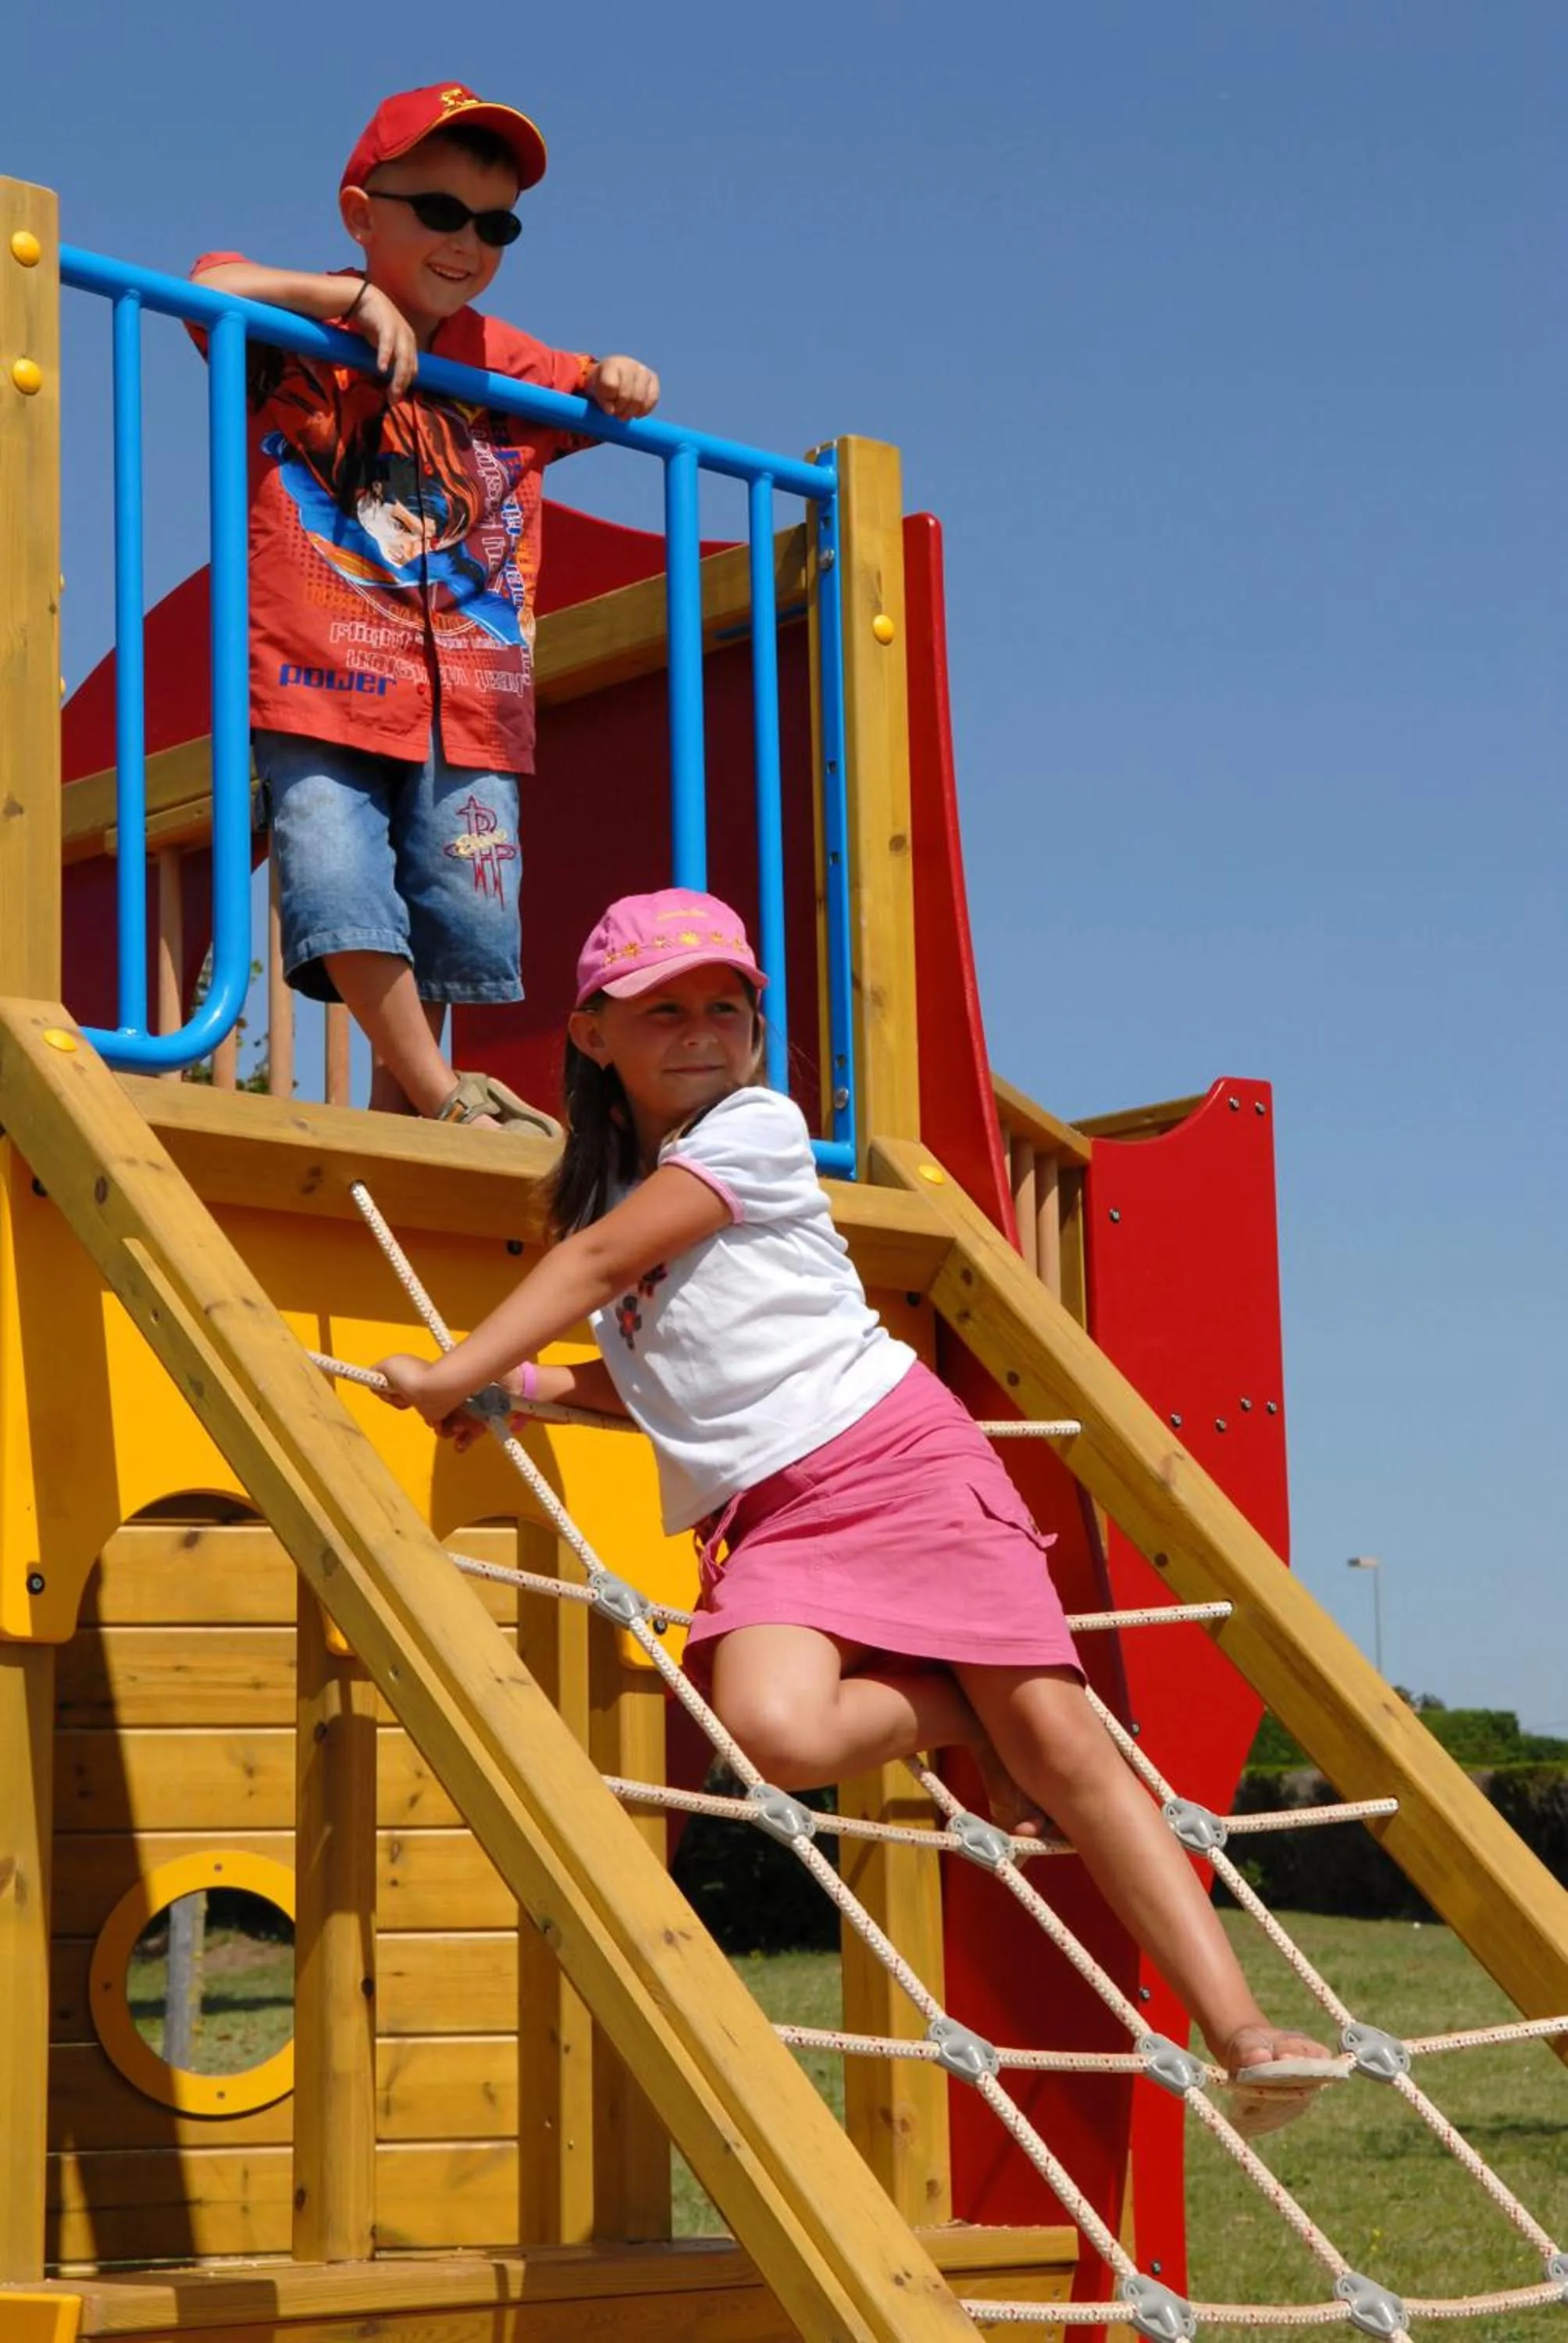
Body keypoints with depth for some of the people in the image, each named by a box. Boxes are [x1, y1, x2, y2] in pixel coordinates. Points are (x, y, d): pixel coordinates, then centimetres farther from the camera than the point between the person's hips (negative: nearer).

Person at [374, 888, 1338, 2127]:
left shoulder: (758, 1127, 1)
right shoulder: (606, 1191, 20)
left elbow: (601, 1260, -9)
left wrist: (459, 1369, -10)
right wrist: (537, 1385, 9)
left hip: (896, 1448, -4)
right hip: (764, 1520, 4)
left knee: (1054, 1733, -13)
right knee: (774, 1730, -30)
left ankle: (1240, 2028, -12)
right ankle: (955, 1711, 1)